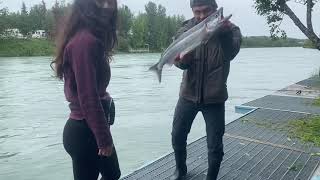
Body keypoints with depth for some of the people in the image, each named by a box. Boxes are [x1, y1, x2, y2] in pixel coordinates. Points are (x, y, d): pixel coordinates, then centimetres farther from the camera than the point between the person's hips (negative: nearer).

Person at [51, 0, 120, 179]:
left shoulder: (93, 38, 10)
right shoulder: (86, 41, -21)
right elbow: (88, 98, -24)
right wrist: (104, 138, -17)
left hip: (87, 128, 10)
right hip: (85, 131, -10)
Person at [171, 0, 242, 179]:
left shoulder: (229, 29, -7)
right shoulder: (187, 28, -1)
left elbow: (231, 53, -27)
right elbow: (182, 62, -10)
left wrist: (225, 32, -47)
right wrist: (182, 59, -34)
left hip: (214, 98, -2)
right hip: (189, 94, 3)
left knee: (215, 144, 3)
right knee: (177, 136, 13)